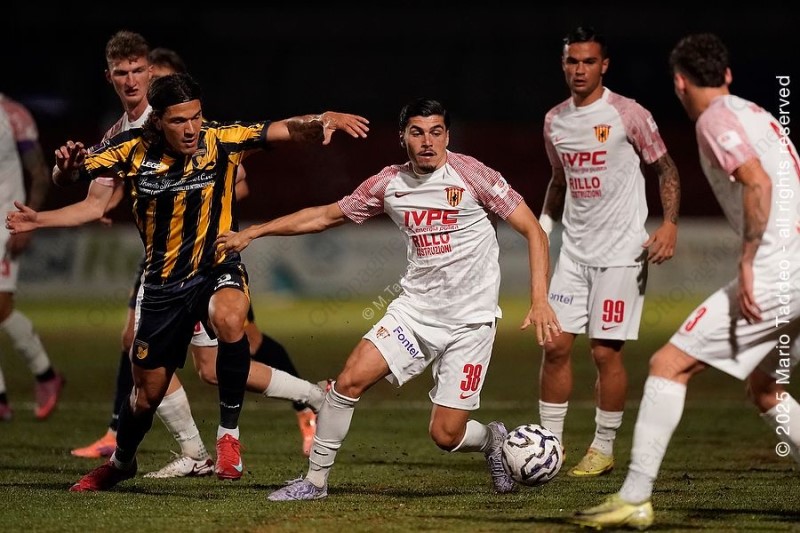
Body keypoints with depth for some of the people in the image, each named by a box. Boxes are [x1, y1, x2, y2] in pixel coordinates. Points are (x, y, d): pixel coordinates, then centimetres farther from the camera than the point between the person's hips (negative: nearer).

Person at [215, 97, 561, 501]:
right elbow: (326, 216, 14)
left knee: (446, 436, -6)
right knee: (350, 380, -15)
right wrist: (252, 233, 12)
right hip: (414, 310, 4)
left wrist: (539, 300, -19)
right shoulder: (390, 184, 2)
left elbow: (533, 231, -8)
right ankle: (315, 479, 1)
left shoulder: (472, 175, -10)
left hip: (470, 319, -4)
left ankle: (493, 440, 29)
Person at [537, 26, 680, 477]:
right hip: (574, 250, 5)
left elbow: (665, 168, -1)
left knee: (606, 351, -5)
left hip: (621, 252, -5)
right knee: (555, 345, -1)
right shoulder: (555, 121, 9)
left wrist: (670, 224, -13)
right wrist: (543, 225, 12)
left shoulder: (628, 115, -8)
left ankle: (604, 449, 6)